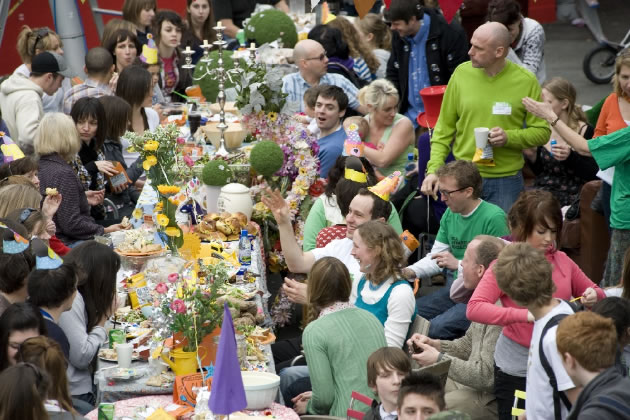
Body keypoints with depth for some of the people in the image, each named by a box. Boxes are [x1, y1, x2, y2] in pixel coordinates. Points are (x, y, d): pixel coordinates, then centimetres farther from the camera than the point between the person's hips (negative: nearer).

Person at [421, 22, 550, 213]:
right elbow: (444, 128, 4)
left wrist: (509, 137, -18)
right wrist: (434, 169, -5)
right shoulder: (462, 73, -1)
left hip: (506, 181, -1)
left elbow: (542, 132, -1)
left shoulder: (526, 81, -6)